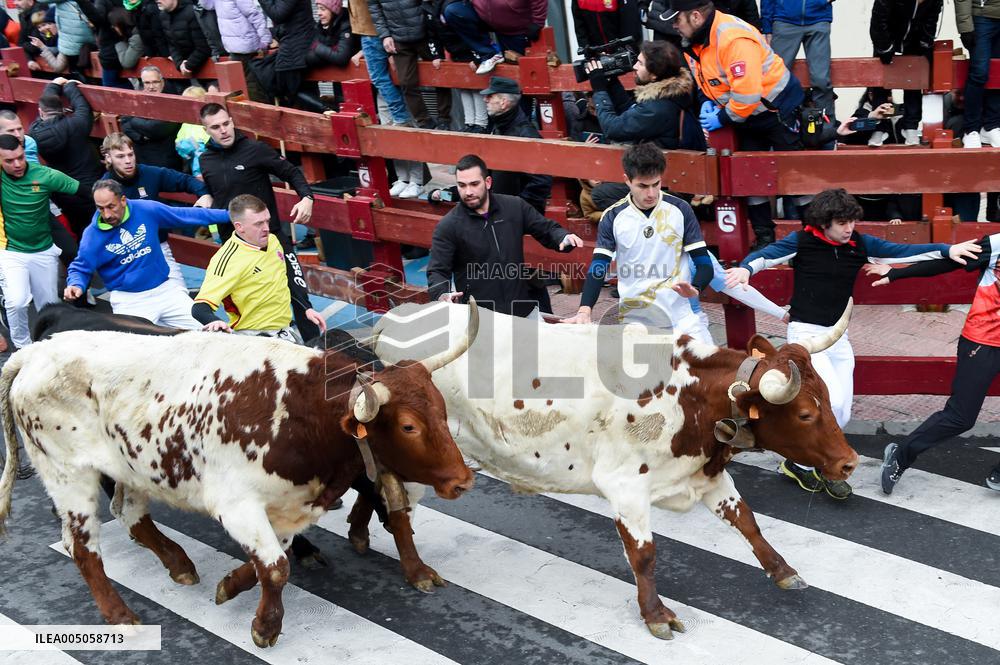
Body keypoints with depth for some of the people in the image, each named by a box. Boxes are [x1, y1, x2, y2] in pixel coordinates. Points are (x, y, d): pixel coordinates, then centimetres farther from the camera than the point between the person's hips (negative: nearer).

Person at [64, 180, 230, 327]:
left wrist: (228, 215, 5)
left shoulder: (147, 210, -5)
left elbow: (187, 215, 4)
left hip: (164, 290, 2)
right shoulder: (92, 235, -9)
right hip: (129, 301, -2)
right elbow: (80, 269, 2)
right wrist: (76, 285, -21)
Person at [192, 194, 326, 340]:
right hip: (254, 336, -8)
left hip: (285, 330, 8)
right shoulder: (229, 259, -18)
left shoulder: (272, 240, 6)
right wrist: (216, 322, -44)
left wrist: (307, 309, 19)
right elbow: (200, 308, -23)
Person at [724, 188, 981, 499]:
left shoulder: (859, 243, 1)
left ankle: (802, 463, 24)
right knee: (833, 401, -20)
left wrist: (948, 250, -6)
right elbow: (765, 255, -14)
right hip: (805, 334, -6)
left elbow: (901, 251, 2)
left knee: (841, 413, 6)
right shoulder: (802, 241, -9)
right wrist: (745, 268, -36)